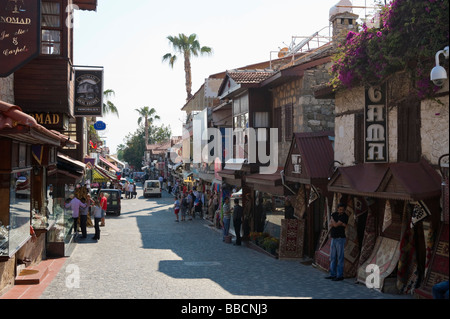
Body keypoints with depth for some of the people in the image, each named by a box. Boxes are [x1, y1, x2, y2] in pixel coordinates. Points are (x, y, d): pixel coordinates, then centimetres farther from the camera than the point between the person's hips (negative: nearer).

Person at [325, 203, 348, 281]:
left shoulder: (345, 216, -14)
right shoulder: (334, 214, 8)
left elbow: (335, 225, -19)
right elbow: (330, 224, -5)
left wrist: (332, 219, 1)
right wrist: (340, 224, -17)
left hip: (340, 239, -7)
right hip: (333, 239, 7)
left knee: (340, 257, -5)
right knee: (332, 257, 10)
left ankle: (340, 275, 0)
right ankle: (333, 274, 16)